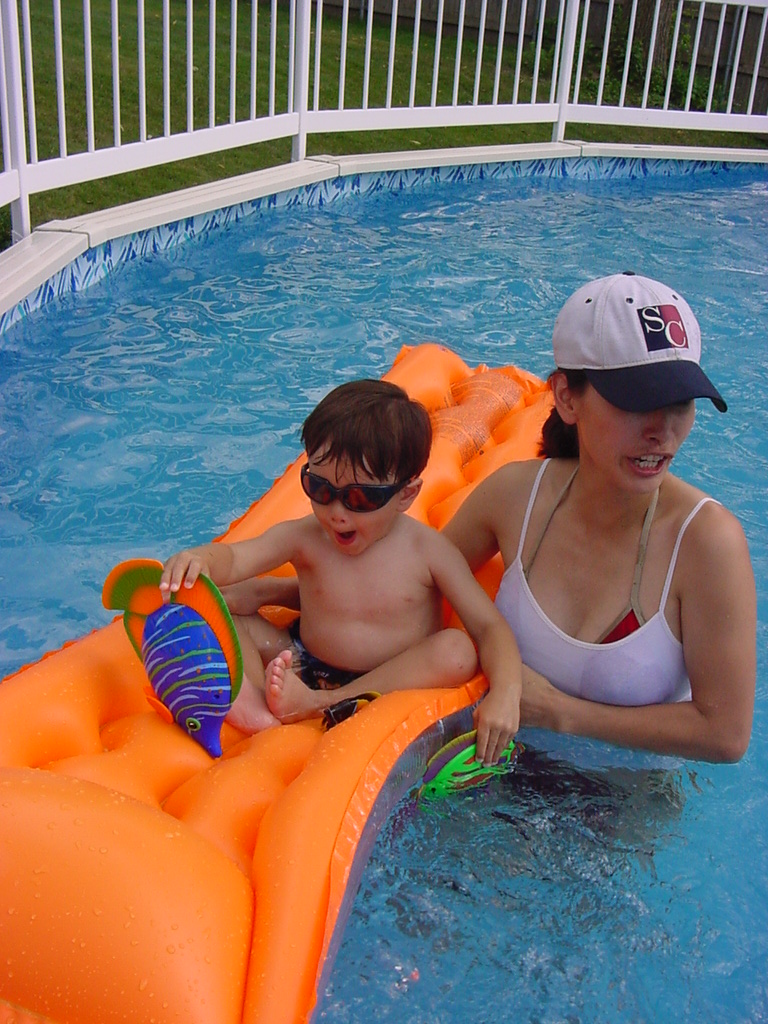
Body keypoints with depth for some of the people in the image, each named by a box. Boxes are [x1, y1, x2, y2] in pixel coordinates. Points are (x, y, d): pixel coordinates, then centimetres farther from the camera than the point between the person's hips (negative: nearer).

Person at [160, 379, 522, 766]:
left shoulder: (427, 550, -10)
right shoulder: (304, 538, -5)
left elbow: (489, 626, -13)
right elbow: (232, 558, -20)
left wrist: (505, 694, -31)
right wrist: (199, 559, -45)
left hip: (392, 686, -2)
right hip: (305, 668, 2)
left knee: (457, 650, -32)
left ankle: (321, 706, -34)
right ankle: (251, 698, -40)